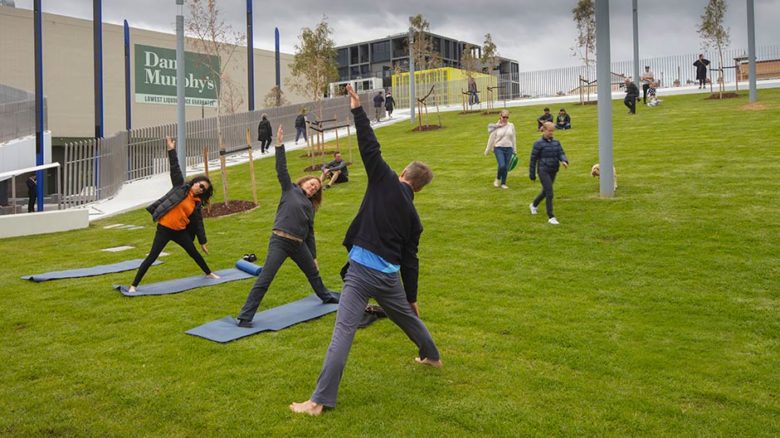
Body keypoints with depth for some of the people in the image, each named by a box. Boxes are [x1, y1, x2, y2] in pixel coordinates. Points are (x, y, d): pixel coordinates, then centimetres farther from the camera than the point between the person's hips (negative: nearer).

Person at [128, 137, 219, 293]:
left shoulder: (196, 204, 6)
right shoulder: (181, 187, -2)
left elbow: (198, 223, 9)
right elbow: (175, 169, -10)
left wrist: (203, 242, 7)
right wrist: (172, 150, -18)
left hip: (180, 231, 4)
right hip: (164, 228, -4)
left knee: (194, 252, 16)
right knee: (152, 257, -7)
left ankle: (209, 273, 38)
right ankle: (133, 285, -1)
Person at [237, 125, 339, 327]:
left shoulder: (310, 206, 19)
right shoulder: (290, 189, 6)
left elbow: (310, 234, 20)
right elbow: (281, 169, -6)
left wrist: (313, 256, 17)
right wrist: (279, 145, -16)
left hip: (299, 244, 7)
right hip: (279, 241, -6)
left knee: (313, 272, 25)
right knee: (264, 279, -10)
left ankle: (326, 296, 52)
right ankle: (245, 317, -6)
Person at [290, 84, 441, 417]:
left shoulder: (386, 182, -2)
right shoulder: (412, 215, 10)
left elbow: (369, 147, -7)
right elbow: (410, 260, 12)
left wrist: (357, 110, 0)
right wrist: (411, 296, 20)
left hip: (362, 271, -6)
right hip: (389, 276, 6)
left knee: (342, 333, -8)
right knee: (408, 316, 31)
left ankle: (319, 401, -6)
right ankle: (432, 357, 55)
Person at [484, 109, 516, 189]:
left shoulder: (511, 126, 4)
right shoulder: (496, 127, -3)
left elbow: (513, 138, 11)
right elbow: (491, 139, 2)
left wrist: (514, 150, 12)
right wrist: (487, 151, 6)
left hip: (509, 149, 3)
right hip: (499, 148, -3)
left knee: (506, 167, 4)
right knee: (501, 165, -16)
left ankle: (503, 183, 20)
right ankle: (498, 179, 12)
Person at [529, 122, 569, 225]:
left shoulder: (556, 142, 7)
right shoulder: (538, 143, -8)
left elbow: (561, 153, 1)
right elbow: (533, 159, -5)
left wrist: (564, 161, -23)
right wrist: (532, 174, -3)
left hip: (553, 171, 6)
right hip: (543, 171, -6)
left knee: (545, 191, 20)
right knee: (549, 193, -11)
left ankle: (534, 205, 47)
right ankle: (551, 217, -3)